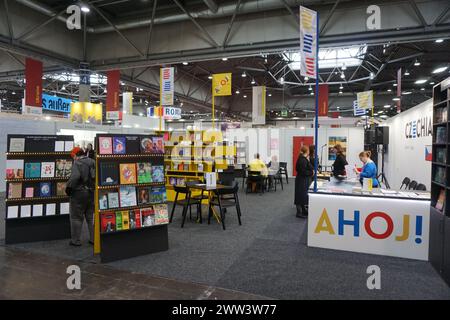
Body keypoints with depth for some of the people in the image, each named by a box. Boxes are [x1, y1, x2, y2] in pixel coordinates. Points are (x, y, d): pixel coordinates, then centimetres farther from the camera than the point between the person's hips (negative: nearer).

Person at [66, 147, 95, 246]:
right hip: (92, 193, 6)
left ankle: (76, 240, 14)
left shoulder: (77, 163, -12)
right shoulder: (93, 162, 9)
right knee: (91, 216, 14)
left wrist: (68, 187, -15)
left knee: (76, 217, 6)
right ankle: (93, 238, 18)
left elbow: (75, 177, -28)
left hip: (79, 193, -6)